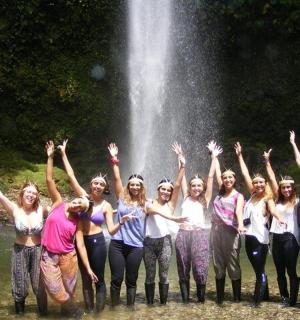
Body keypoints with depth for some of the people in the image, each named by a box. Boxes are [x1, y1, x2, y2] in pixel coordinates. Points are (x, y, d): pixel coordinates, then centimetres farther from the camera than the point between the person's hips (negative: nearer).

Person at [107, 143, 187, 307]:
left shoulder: (145, 204, 7)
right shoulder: (122, 198, 5)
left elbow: (159, 211, -6)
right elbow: (117, 178, 1)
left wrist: (174, 218, -21)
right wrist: (114, 159, -3)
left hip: (135, 246, 1)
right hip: (117, 243, -1)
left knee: (131, 280, 8)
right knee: (116, 279, 2)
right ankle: (114, 309, 14)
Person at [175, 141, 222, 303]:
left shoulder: (205, 199, 12)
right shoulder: (186, 198, 17)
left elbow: (210, 177, 9)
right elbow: (182, 177, 18)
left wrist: (214, 158, 8)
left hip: (200, 234, -2)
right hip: (183, 234, 2)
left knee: (200, 269, -7)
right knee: (183, 270, 5)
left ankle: (201, 300, 8)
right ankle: (185, 300, 15)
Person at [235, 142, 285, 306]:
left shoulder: (268, 199, -4)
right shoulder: (253, 195, 11)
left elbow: (273, 209, -25)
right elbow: (245, 174, 15)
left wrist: (279, 218, -48)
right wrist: (240, 156, 19)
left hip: (260, 238, -7)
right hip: (249, 237, 7)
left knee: (260, 271, -4)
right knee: (259, 270, 16)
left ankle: (256, 301, -2)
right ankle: (265, 296, 28)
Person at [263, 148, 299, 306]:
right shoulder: (278, 200, 10)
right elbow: (272, 179, 11)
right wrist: (267, 161, 11)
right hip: (277, 238, 5)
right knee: (280, 271, 10)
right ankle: (284, 298, 20)